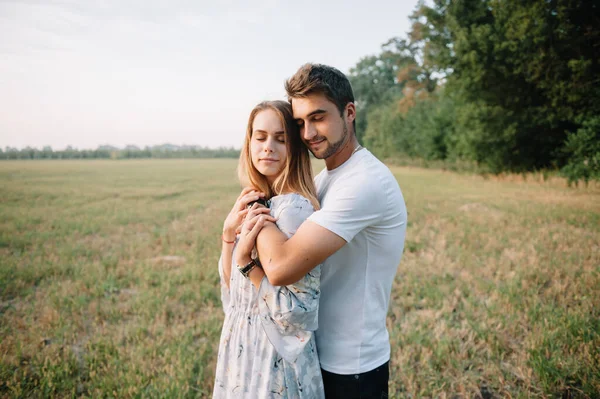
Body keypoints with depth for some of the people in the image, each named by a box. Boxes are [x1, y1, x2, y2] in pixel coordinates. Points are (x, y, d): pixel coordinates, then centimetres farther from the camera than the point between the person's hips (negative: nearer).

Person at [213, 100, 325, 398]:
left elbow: (297, 311, -24)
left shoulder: (294, 206, -23)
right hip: (244, 345, 8)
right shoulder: (256, 204, 3)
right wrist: (229, 232, -8)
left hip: (273, 355, -8)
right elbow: (231, 288, 5)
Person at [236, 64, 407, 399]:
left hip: (351, 368, -8)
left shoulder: (365, 182, -26)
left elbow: (282, 267, -32)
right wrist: (245, 240, -17)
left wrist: (258, 220, -13)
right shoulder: (324, 177, 5)